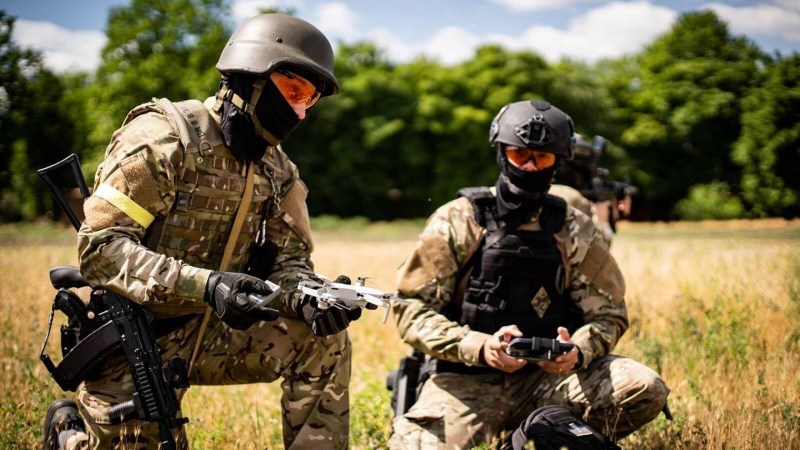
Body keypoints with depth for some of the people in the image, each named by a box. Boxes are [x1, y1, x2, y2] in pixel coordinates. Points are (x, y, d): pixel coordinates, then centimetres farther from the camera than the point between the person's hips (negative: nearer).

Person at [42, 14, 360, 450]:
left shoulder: (277, 171, 4)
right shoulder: (164, 138, -18)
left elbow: (289, 259, 4)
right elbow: (99, 247, -24)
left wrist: (308, 298, -22)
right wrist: (205, 285, -36)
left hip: (209, 334, 5)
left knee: (323, 338, -12)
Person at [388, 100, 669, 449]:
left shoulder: (574, 233, 7)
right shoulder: (459, 221, -1)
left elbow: (607, 313, 6)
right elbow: (411, 308, -6)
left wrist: (577, 351, -17)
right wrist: (480, 347, -22)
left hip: (548, 374, 3)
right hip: (465, 379, -2)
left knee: (646, 390, -21)